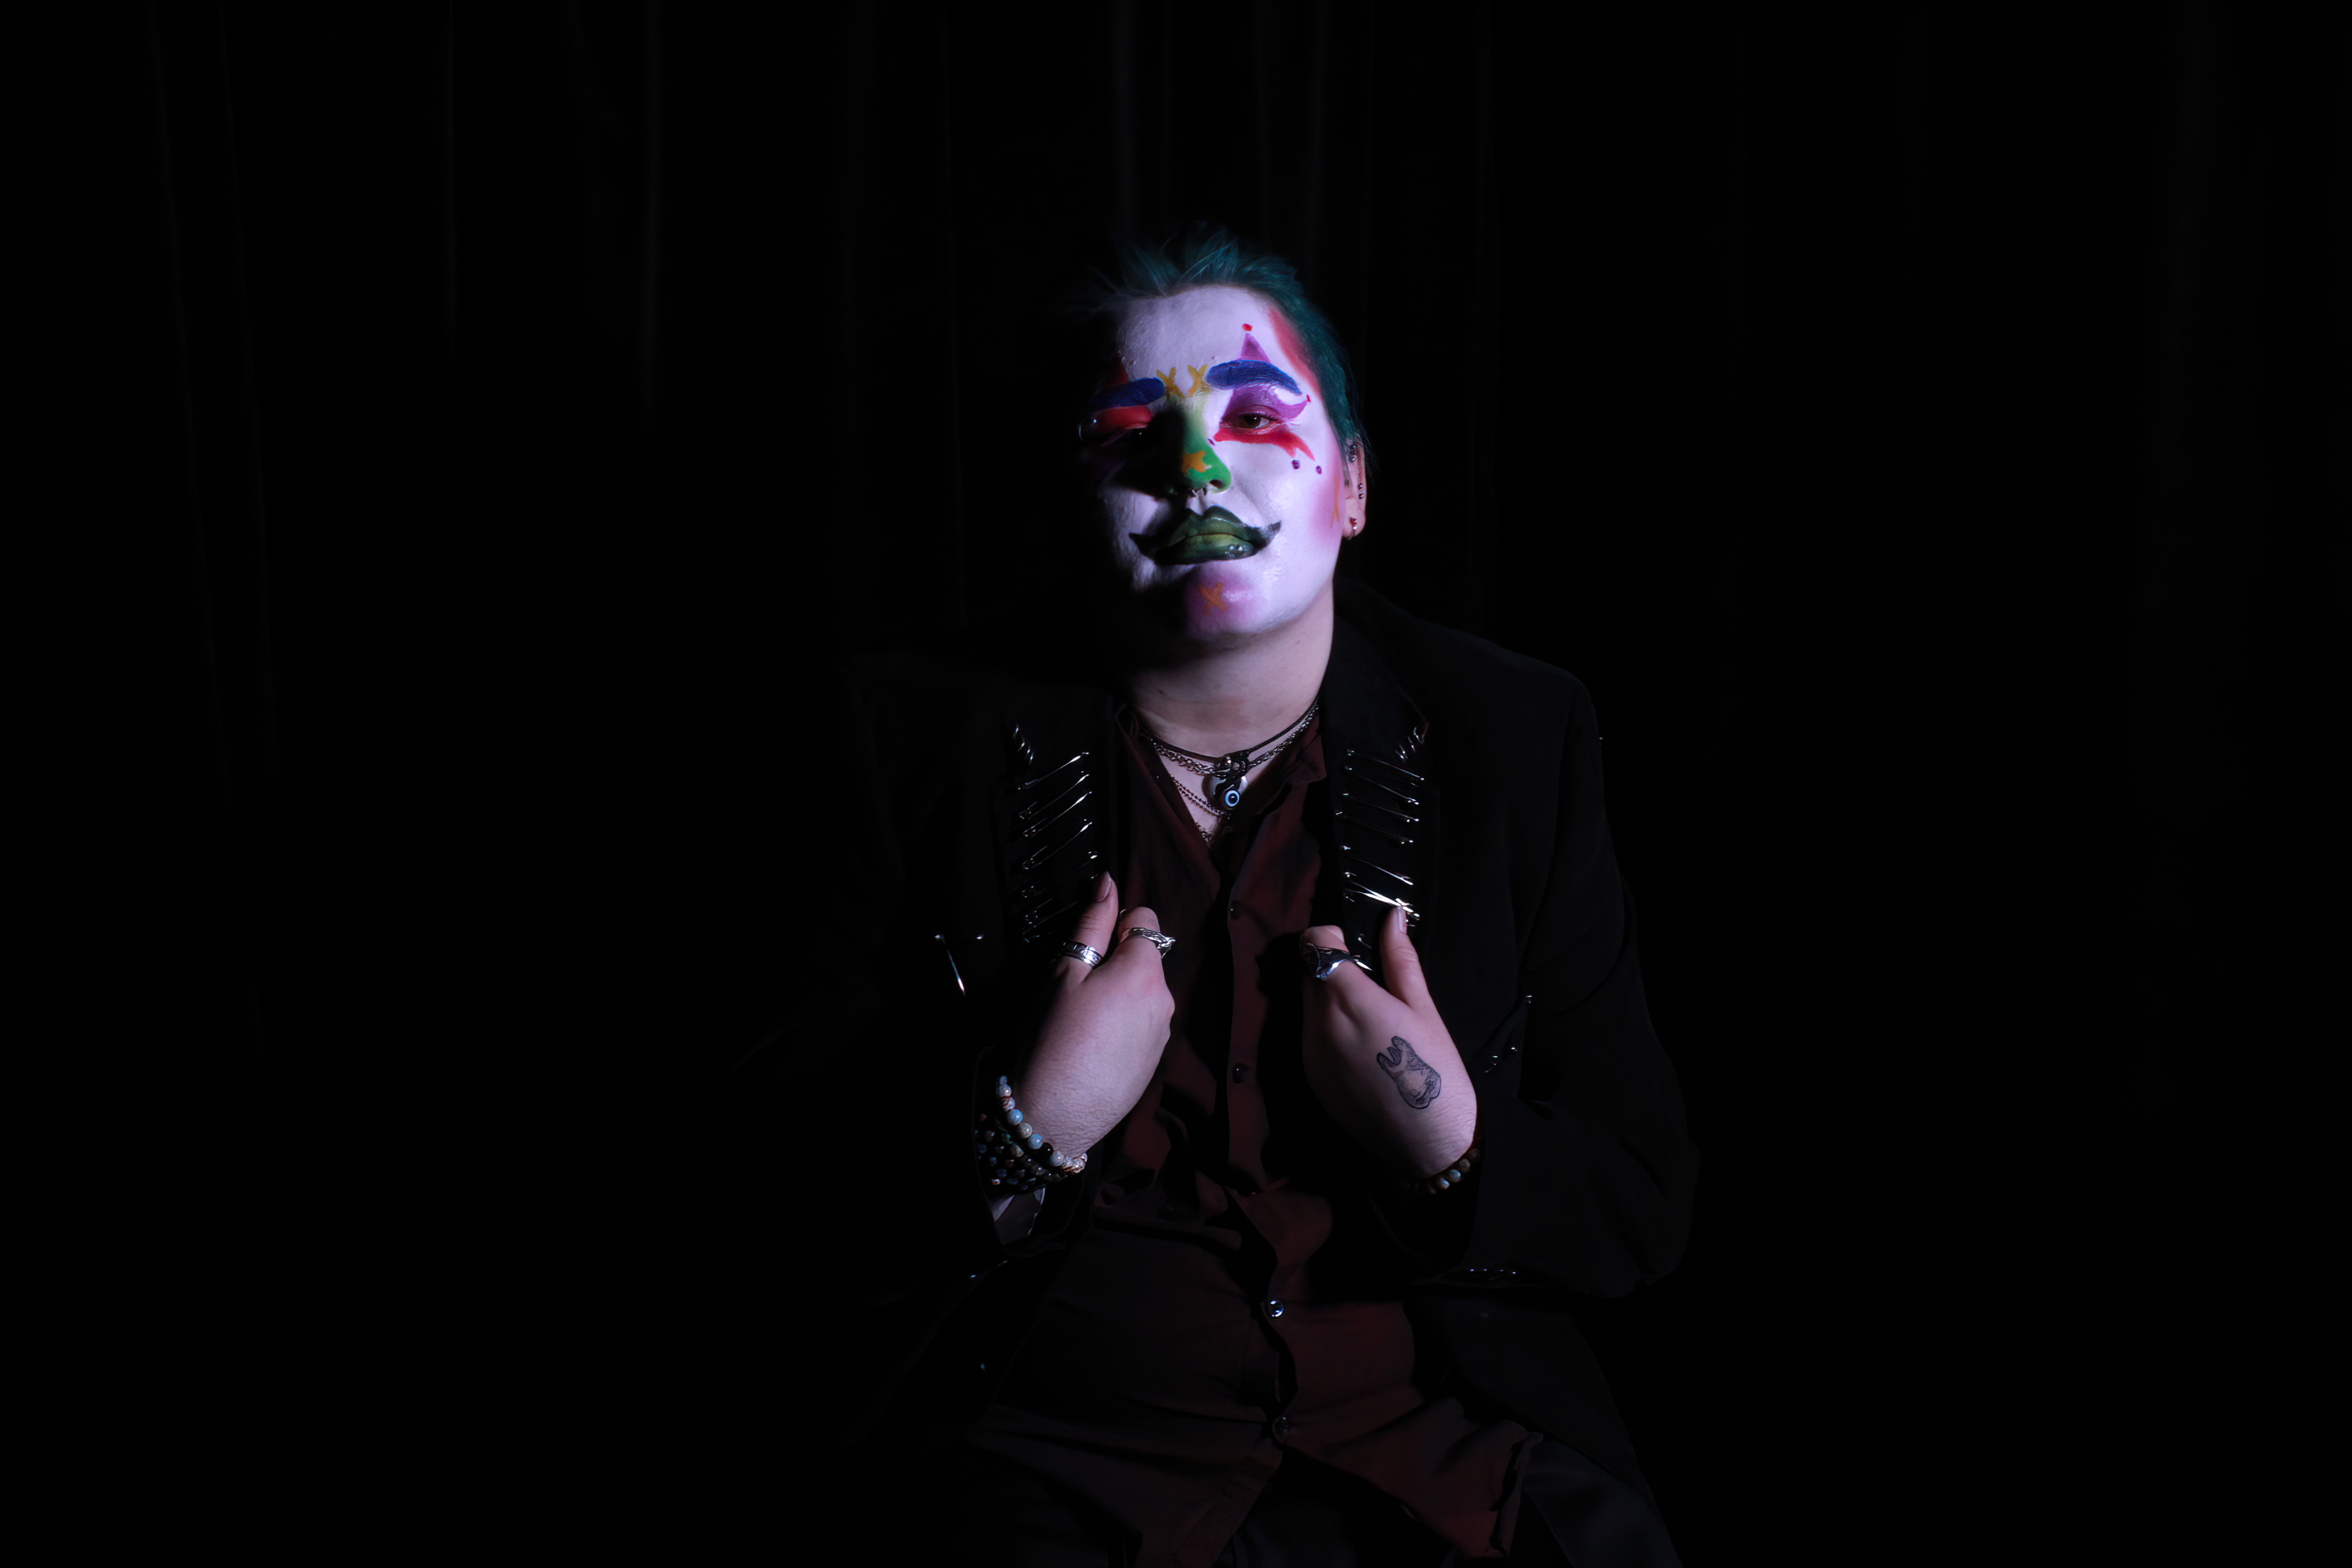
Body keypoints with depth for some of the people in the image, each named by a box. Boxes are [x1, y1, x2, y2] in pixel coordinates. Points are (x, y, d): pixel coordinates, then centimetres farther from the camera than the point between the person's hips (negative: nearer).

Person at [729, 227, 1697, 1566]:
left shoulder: (1516, 739, 4)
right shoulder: (931, 743, 1)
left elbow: (1646, 1210, 7)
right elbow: (785, 1189, 1)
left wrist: (1452, 1144, -12)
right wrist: (1038, 1130, -14)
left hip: (1453, 1441, 3)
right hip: (1069, 1447, -2)